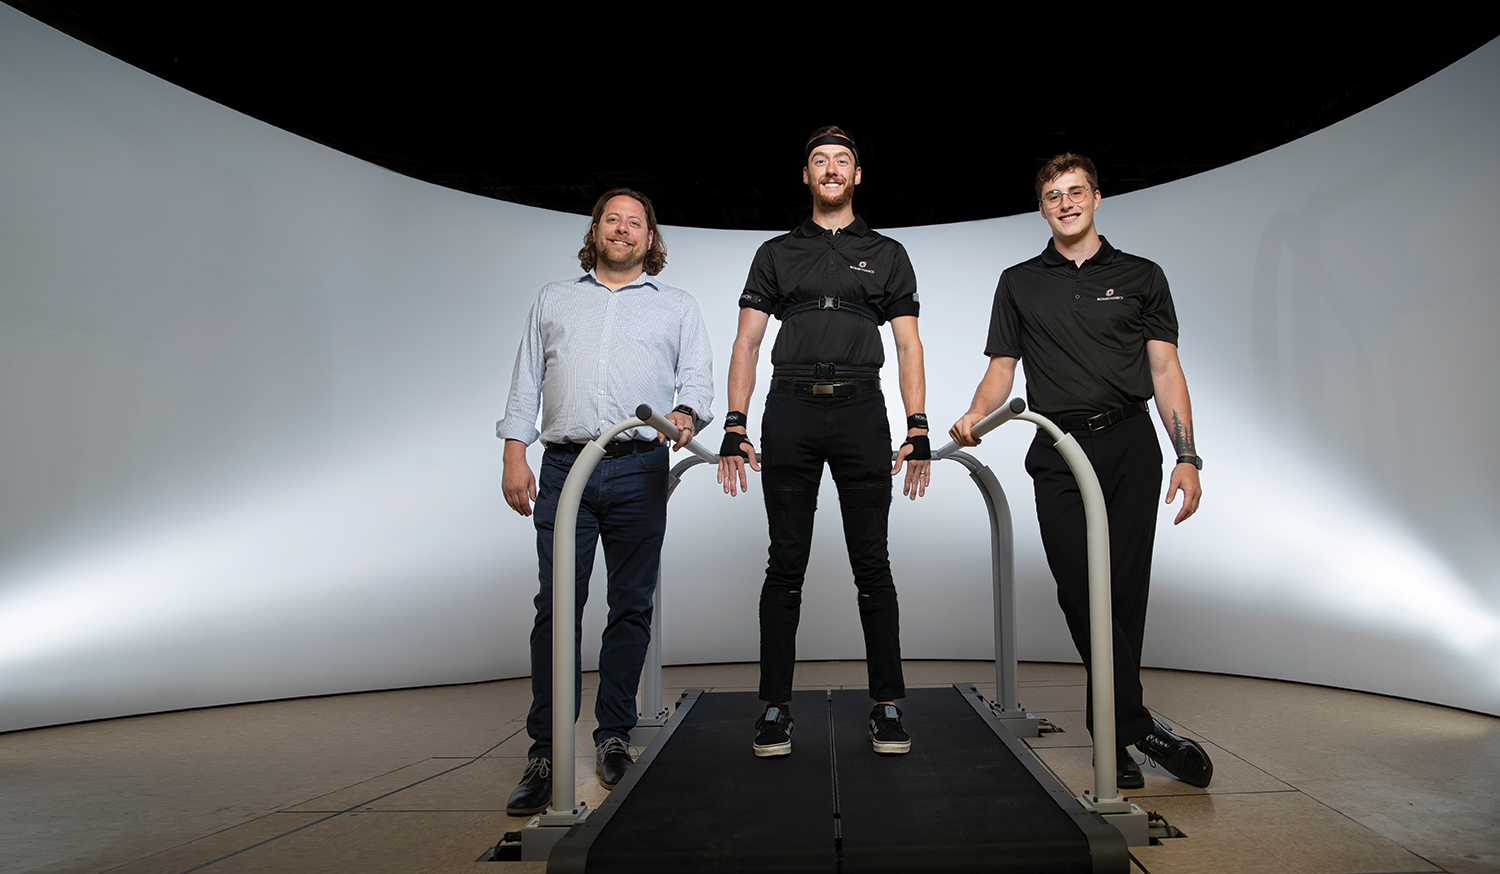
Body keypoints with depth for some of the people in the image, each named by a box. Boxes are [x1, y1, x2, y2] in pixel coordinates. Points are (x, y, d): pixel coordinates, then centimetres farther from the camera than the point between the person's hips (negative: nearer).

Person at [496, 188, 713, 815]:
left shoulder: (677, 307, 18)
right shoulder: (554, 300, 21)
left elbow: (698, 378, 8)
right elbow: (526, 381, 16)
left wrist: (687, 415, -15)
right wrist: (514, 454, 4)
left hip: (639, 470, 0)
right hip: (564, 467, 1)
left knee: (631, 607, 3)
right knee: (557, 607, -3)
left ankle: (614, 739, 15)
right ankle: (545, 753, 4)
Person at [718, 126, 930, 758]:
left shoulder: (887, 254, 16)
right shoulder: (776, 254, 17)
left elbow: (908, 345, 9)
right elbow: (747, 342, 9)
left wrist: (918, 429, -3)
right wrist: (734, 427, -3)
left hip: (860, 409, 0)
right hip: (790, 410, 1)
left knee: (872, 565, 0)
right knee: (786, 565, 1)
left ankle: (887, 707, 9)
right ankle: (775, 707, 9)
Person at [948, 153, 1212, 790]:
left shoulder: (1141, 277, 13)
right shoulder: (1019, 283, 15)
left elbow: (1165, 369, 6)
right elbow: (1002, 368, 11)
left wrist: (1187, 457, -4)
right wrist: (975, 415, -11)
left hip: (1131, 445, 0)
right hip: (1059, 452, 0)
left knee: (1125, 589, 0)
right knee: (1080, 589, -8)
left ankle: (1111, 730, 14)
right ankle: (1139, 727, 4)